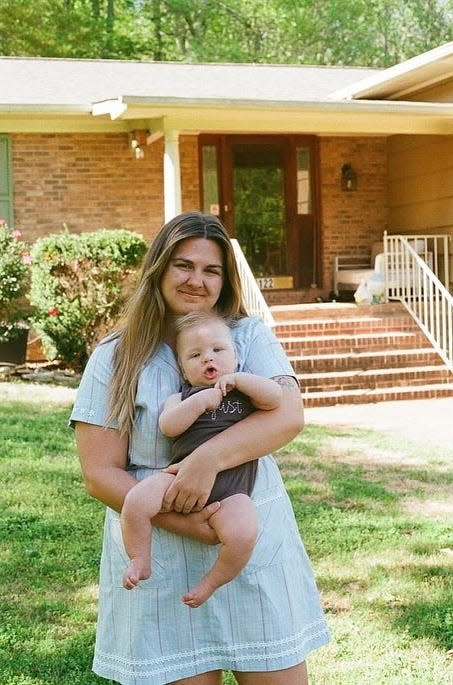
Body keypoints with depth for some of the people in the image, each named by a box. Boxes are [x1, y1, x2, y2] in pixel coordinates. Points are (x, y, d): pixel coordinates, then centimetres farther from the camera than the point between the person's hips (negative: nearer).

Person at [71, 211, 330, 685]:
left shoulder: (249, 337, 4)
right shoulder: (116, 359, 0)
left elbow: (289, 415, -14)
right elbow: (100, 474, -5)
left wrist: (210, 457, -29)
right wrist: (174, 519, -20)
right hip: (161, 565, -1)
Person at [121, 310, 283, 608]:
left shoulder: (245, 393, 17)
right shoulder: (181, 397, 18)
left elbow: (276, 396, -2)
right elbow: (168, 426, -2)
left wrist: (236, 379, -3)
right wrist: (200, 401, -10)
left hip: (230, 488, -1)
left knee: (243, 532, -29)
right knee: (136, 500, -24)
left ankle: (211, 582, -1)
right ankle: (140, 561, 3)